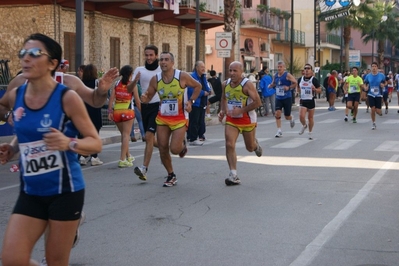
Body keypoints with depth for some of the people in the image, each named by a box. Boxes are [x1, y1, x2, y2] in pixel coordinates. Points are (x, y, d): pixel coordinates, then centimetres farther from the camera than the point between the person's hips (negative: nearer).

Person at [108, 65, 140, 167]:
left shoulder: (117, 84, 7)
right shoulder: (132, 85, -1)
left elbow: (111, 98, -1)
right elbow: (137, 101, -2)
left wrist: (110, 111, 0)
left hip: (116, 112, 4)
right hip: (128, 111, -4)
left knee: (123, 134, 19)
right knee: (126, 135, -2)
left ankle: (128, 156, 32)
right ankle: (122, 159, -11)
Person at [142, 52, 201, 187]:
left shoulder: (182, 76, -12)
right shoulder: (155, 79, -4)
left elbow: (198, 86, 3)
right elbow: (149, 96, 5)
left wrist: (191, 101, -8)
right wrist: (144, 98, -19)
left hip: (179, 119, -3)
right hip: (162, 119, 3)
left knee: (174, 149, -13)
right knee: (163, 150, 2)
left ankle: (182, 145, 25)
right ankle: (171, 175, 23)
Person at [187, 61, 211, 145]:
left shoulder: (203, 77, 15)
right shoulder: (192, 77, -15)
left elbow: (206, 87, 24)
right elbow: (192, 90, -23)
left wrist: (208, 91, 1)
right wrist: (203, 93, -18)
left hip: (202, 103, 9)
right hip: (195, 103, -9)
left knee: (201, 121, 15)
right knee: (194, 122, -8)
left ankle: (200, 136, 24)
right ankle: (192, 139, -6)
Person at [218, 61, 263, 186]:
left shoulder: (247, 84, -19)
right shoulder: (225, 84, -1)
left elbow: (257, 102, -20)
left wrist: (241, 110, -26)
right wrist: (223, 111, 0)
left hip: (247, 120, -3)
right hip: (231, 120, 3)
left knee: (250, 147, 12)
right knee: (229, 145, -16)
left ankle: (256, 144, 53)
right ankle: (234, 176, -14)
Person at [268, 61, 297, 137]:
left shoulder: (287, 75, -11)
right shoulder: (275, 76, 5)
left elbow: (295, 83, -9)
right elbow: (273, 84, 21)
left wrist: (289, 87, -21)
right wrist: (271, 85, -1)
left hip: (287, 98, -4)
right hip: (278, 98, 4)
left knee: (287, 117, 5)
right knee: (277, 113, -13)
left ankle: (292, 118, 43)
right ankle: (279, 131, -5)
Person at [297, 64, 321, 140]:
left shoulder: (314, 80, -7)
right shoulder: (300, 79, 4)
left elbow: (319, 90, -6)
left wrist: (315, 89, -25)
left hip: (311, 101, -2)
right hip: (303, 101, 2)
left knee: (310, 117, 7)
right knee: (301, 116, -14)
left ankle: (310, 133, 24)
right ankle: (304, 125, 19)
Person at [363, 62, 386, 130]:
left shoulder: (382, 75, -3)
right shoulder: (368, 76, 0)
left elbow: (385, 82, 9)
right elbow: (365, 84, 13)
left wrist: (383, 85, -14)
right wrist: (366, 88, -9)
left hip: (378, 95, -1)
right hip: (371, 95, 1)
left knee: (378, 111, -4)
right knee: (372, 109, -10)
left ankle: (380, 112, 37)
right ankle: (373, 124, 10)